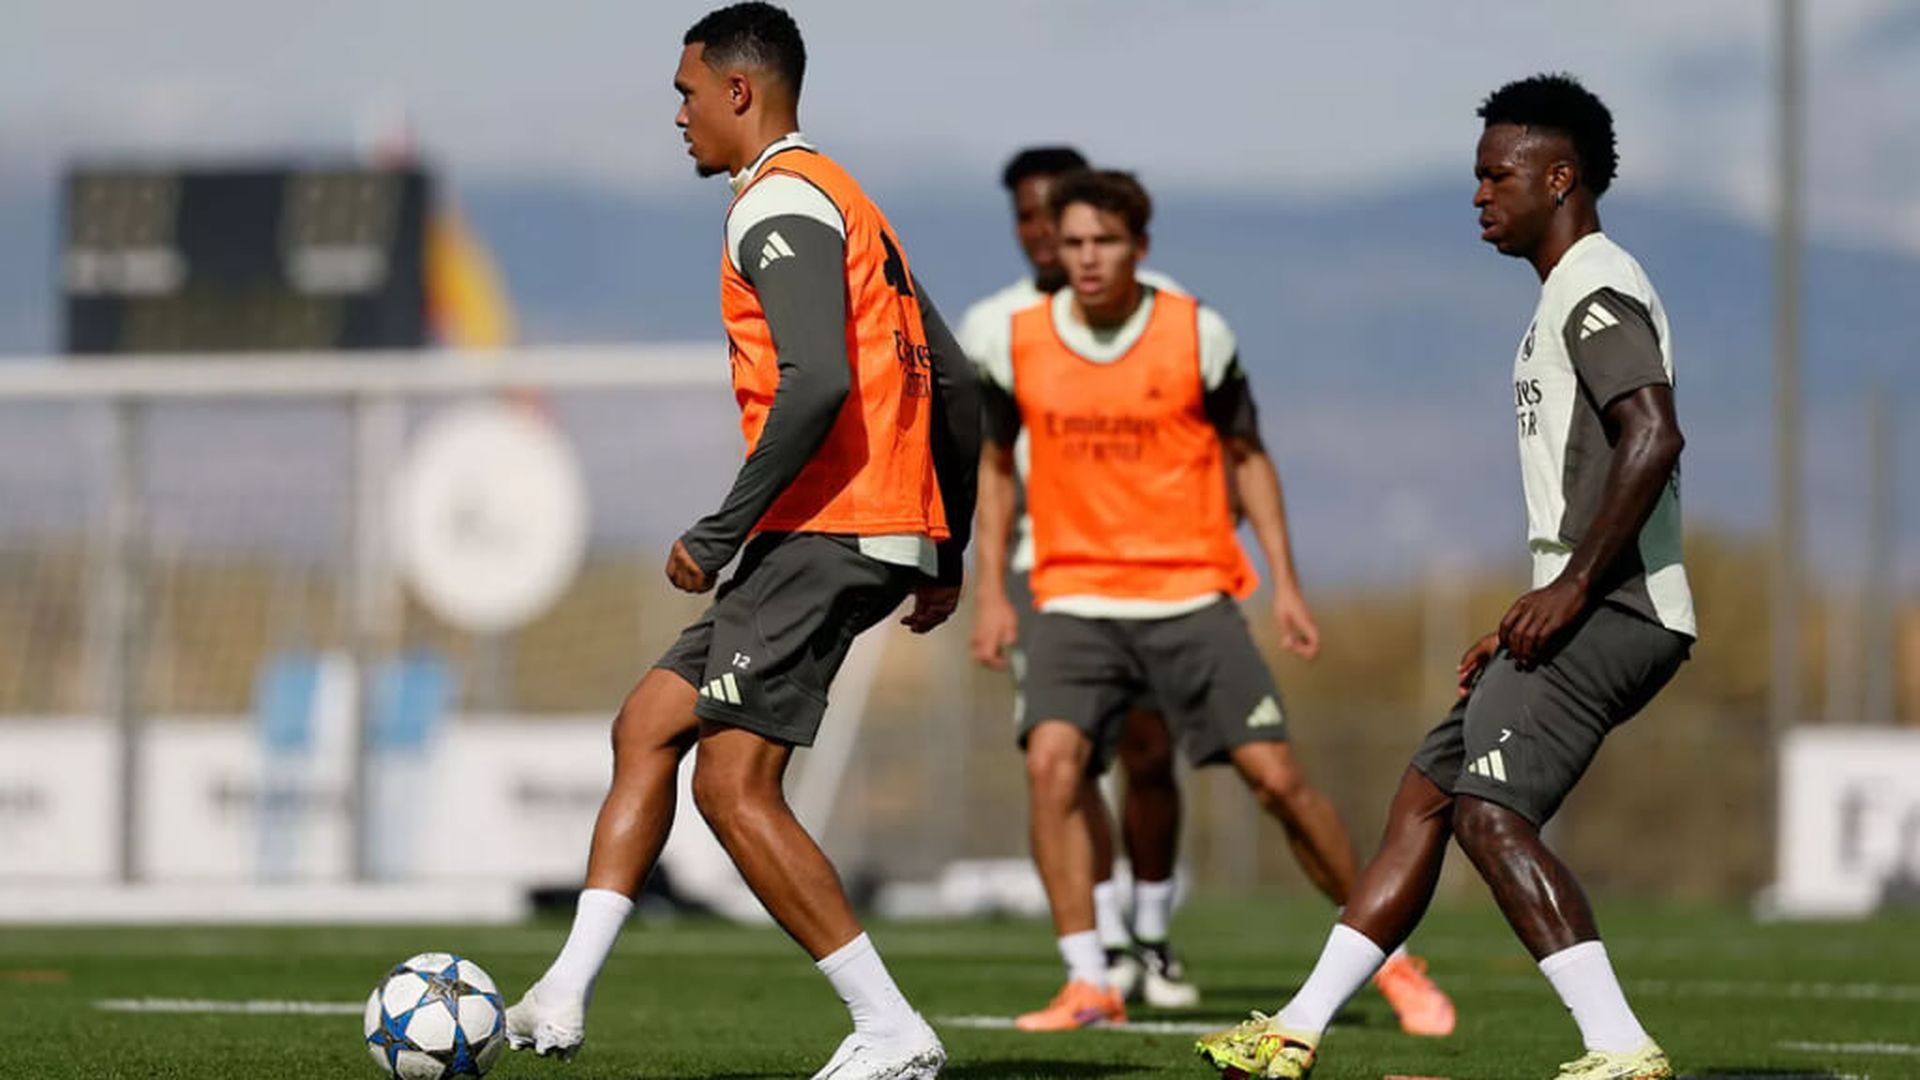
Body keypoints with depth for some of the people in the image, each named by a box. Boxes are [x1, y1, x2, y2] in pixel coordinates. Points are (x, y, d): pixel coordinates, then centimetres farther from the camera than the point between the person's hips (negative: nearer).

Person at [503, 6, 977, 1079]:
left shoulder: (779, 202, -9)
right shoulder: (849, 205, 22)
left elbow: (818, 384, -24)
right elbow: (957, 385, 22)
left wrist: (721, 532, -19)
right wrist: (946, 557, 23)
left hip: (823, 533, -11)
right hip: (892, 537, 11)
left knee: (733, 782, -10)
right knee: (648, 727, 12)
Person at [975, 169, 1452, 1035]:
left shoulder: (1197, 334, -4)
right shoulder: (1018, 344, -1)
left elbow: (1246, 455, 7)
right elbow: (995, 461, 14)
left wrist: (1285, 584, 1)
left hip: (1191, 596, -1)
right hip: (1075, 599, 1)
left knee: (1275, 776, -5)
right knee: (1052, 761, -21)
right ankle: (1087, 985, -13)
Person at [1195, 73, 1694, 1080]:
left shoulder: (1598, 290, -10)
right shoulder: (1572, 294, 23)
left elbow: (1653, 436, -25)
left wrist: (1571, 588, -23)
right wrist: (1529, 621, 24)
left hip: (1608, 615, -11)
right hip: (1583, 614, 11)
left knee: (1489, 812, -18)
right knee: (1422, 799, 11)